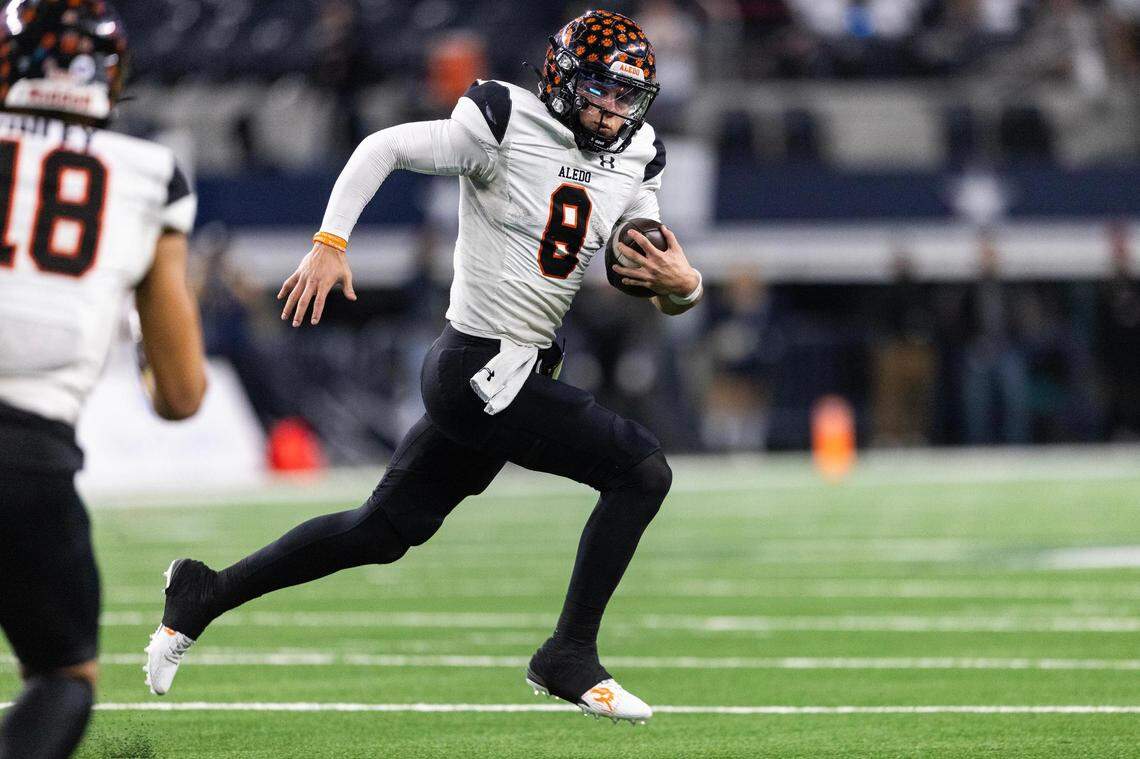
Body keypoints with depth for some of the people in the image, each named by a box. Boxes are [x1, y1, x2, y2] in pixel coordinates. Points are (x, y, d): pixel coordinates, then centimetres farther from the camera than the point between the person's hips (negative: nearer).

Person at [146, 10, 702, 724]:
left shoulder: (633, 163, 8)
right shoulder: (504, 129, -13)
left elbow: (665, 285, 11)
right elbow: (383, 148, -8)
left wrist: (682, 283, -12)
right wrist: (331, 244, -15)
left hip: (511, 372, 8)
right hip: (482, 368, -8)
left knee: (383, 530, 14)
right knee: (643, 469, -11)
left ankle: (205, 593, 24)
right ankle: (570, 658, -2)